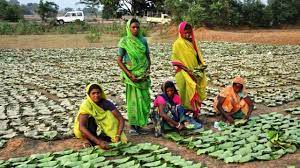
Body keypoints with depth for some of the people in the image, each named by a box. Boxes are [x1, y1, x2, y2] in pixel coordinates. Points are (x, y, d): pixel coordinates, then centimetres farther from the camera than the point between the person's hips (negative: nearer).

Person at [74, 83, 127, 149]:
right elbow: (81, 127, -38)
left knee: (109, 114, -20)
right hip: (86, 130, -3)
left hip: (100, 128, 3)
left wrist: (118, 136, -35)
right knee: (90, 119, -32)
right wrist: (99, 142, -46)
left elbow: (121, 118, -18)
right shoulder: (86, 105, -26)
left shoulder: (106, 103, -17)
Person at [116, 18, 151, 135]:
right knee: (133, 100, 0)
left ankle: (139, 125, 17)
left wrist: (147, 71, -4)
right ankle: (132, 126, 11)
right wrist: (129, 74, -13)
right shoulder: (124, 42, -5)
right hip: (131, 75, -4)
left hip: (143, 75, 4)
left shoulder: (143, 40, 6)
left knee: (144, 99, 5)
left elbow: (148, 57, 11)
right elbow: (119, 60, -6)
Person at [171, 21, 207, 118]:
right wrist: (187, 70, -19)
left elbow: (197, 56, 19)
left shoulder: (192, 42, 11)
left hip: (195, 73, 6)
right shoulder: (178, 44, -9)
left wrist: (201, 65, 0)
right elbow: (176, 61, -13)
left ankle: (195, 114, 18)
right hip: (184, 75, -6)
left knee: (197, 94, 8)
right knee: (187, 95, -3)